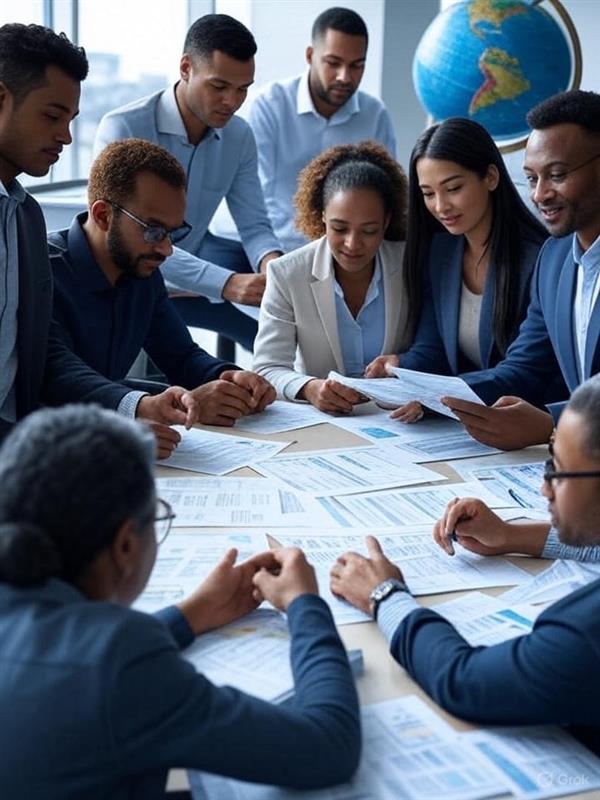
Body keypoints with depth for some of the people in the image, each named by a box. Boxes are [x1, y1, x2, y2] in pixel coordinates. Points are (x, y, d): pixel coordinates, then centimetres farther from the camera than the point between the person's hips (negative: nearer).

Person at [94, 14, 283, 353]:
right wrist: (225, 284, -44)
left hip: (195, 257, 5)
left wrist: (271, 262, -31)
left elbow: (255, 225, -5)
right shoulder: (122, 130, -24)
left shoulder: (240, 136, -6)